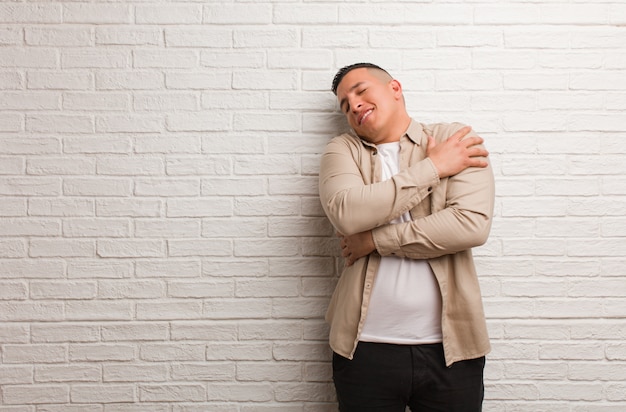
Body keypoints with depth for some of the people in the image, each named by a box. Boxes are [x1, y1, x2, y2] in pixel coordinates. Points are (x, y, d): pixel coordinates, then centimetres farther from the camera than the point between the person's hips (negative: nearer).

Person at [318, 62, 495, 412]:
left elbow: (473, 224, -12)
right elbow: (346, 213, -15)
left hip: (450, 345, 0)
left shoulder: (457, 140, 2)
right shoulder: (343, 151, 6)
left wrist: (375, 240, -11)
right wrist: (433, 167, -10)